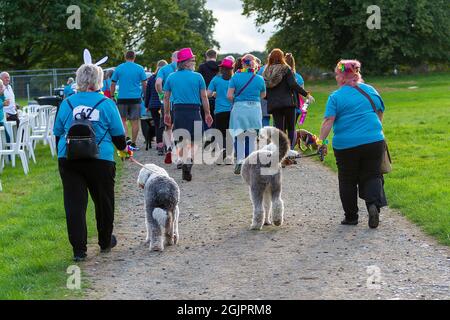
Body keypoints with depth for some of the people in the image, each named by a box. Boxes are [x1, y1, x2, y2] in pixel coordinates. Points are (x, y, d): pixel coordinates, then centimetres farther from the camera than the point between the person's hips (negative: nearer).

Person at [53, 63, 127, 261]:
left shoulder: (67, 103, 5)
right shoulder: (107, 104, -1)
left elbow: (58, 133, 12)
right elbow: (119, 135, 4)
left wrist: (61, 156, 25)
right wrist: (123, 147, 25)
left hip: (68, 158, 1)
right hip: (100, 160, -1)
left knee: (74, 203, 2)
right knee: (103, 201, 16)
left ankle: (79, 249, -2)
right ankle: (105, 242, 31)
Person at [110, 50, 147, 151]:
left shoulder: (118, 68, 2)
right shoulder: (139, 68, 1)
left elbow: (113, 84, 4)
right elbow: (144, 84, 3)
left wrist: (112, 96, 13)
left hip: (122, 98, 0)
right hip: (136, 98, 0)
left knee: (123, 120, 10)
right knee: (135, 121, 5)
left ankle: (127, 138, -11)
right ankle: (133, 143, 7)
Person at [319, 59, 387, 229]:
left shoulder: (335, 97, -6)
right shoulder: (370, 90, 7)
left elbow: (328, 121, -14)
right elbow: (380, 114, 16)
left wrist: (321, 141, -12)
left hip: (346, 146, -2)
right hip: (374, 142, 2)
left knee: (348, 181, 12)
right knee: (372, 176, 10)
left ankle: (351, 216, 17)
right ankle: (374, 203, -16)